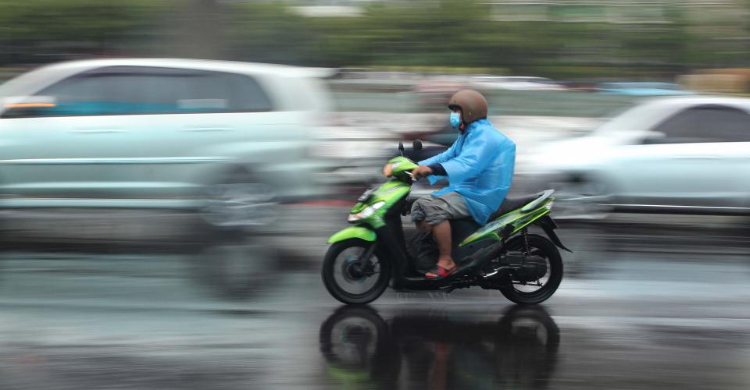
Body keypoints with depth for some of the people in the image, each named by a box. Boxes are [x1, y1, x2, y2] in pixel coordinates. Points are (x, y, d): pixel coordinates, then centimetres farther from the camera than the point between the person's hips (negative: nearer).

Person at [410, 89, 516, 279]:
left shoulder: (484, 135, -17)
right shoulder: (468, 134, 19)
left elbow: (468, 165, -33)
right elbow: (447, 156, 22)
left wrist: (431, 169, -46)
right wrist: (416, 166, 8)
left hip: (477, 197, -11)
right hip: (461, 190, 11)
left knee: (434, 209, -30)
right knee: (418, 207, 4)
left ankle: (446, 262, -24)